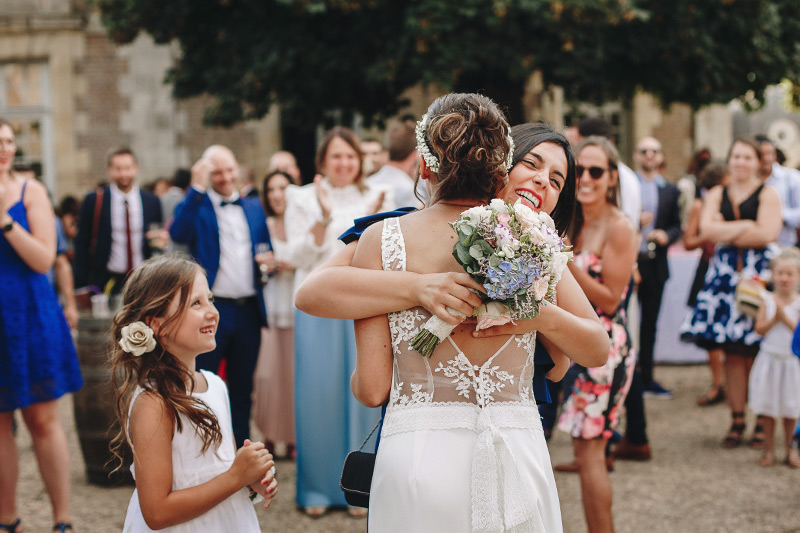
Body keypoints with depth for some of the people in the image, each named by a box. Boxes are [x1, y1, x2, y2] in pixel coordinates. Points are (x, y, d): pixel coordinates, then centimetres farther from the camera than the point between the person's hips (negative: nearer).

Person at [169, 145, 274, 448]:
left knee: (243, 388, 13)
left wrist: (269, 261, -3)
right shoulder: (196, 206, -1)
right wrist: (197, 187, -22)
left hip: (249, 309, 5)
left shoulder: (254, 207, 14)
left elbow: (265, 248, 21)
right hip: (211, 309, -4)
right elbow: (178, 234, -21)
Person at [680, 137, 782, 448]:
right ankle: (737, 421, 5)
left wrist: (726, 232, -3)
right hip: (725, 273, 3)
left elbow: (767, 234, -9)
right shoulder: (717, 194, 16)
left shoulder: (768, 194, 5)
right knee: (732, 352, -1)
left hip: (758, 273, -3)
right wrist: (746, 226, -5)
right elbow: (707, 230, 0)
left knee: (756, 351, -7)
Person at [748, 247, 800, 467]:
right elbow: (759, 328, -7)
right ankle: (769, 448, 18)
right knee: (767, 407, 6)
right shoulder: (767, 300, -2)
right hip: (769, 359, 1)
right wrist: (774, 319, -20)